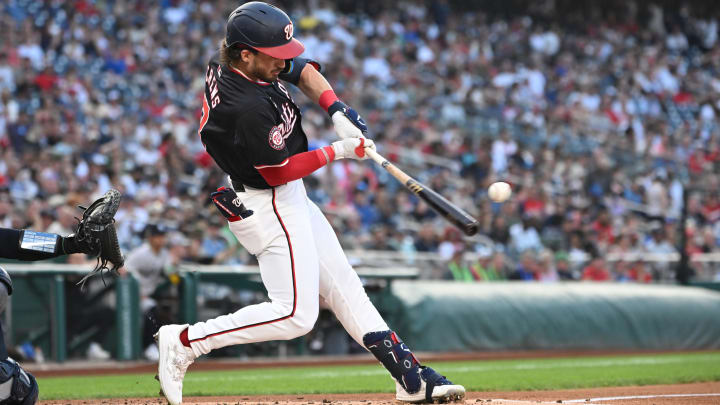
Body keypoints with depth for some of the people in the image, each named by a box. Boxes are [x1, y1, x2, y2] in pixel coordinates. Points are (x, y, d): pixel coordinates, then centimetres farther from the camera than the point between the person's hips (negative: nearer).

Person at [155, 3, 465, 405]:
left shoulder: (228, 62, -4)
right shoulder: (247, 107, -32)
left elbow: (301, 69, 12)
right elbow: (278, 172, -22)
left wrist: (336, 109, -3)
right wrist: (338, 151, -12)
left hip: (290, 200, 11)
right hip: (269, 205, -11)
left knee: (342, 284, 13)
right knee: (295, 315, -10)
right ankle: (184, 341, -6)